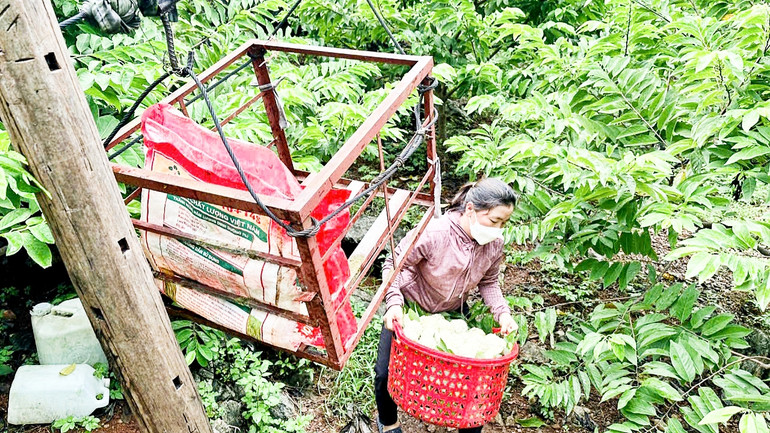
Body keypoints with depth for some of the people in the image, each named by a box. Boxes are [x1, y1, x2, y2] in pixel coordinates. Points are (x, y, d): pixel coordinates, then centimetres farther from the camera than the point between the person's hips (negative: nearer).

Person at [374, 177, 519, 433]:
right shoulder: (433, 233, -35)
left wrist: (502, 312, -17)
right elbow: (394, 265, -22)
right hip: (409, 307, -4)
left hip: (453, 311, 4)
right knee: (386, 373, -1)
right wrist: (394, 303, -35)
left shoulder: (494, 243, -17)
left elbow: (488, 282, -1)